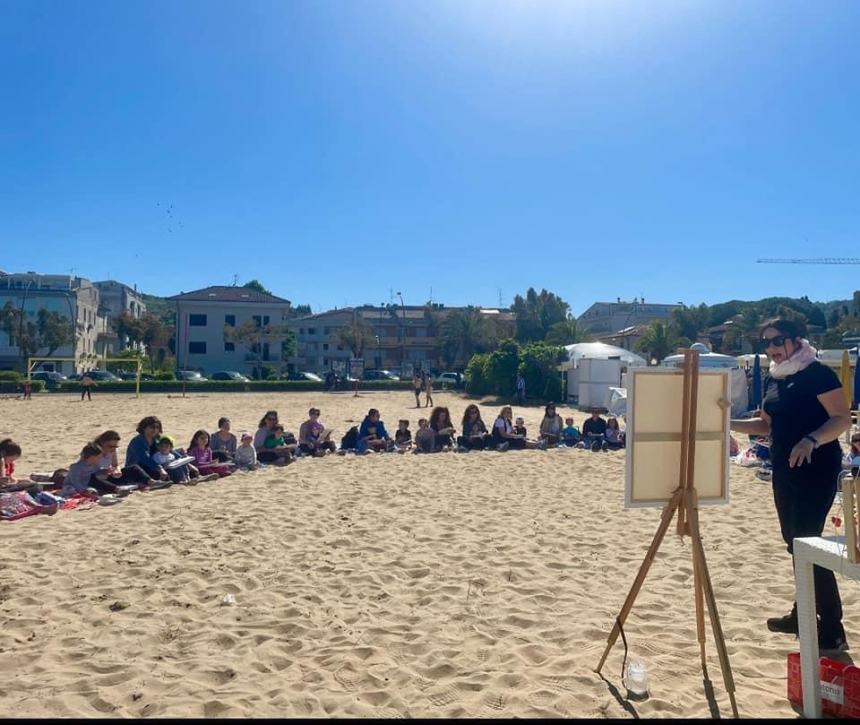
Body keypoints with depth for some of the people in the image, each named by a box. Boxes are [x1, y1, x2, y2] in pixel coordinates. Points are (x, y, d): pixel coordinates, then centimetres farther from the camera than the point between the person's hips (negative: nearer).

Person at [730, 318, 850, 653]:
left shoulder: (817, 373, -11)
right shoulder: (772, 379, 12)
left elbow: (843, 418, -18)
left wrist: (811, 440, -34)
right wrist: (729, 423, 8)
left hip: (816, 470, -8)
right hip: (783, 471, 8)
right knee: (793, 540, 14)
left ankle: (832, 631, -3)